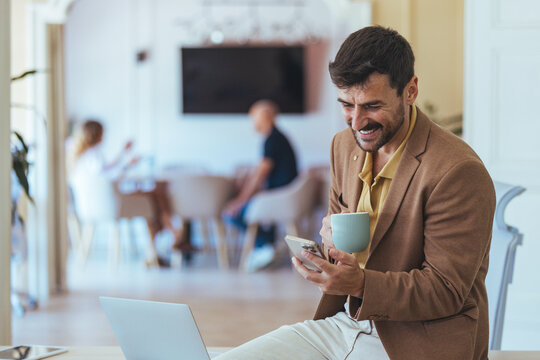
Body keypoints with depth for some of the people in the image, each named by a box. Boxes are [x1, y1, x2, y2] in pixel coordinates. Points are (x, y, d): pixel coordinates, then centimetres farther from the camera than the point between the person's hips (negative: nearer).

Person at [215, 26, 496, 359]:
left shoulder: (459, 172, -18)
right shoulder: (345, 145, 8)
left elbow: (448, 291, -16)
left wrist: (360, 283, -29)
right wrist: (332, 237, -4)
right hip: (345, 324, 8)